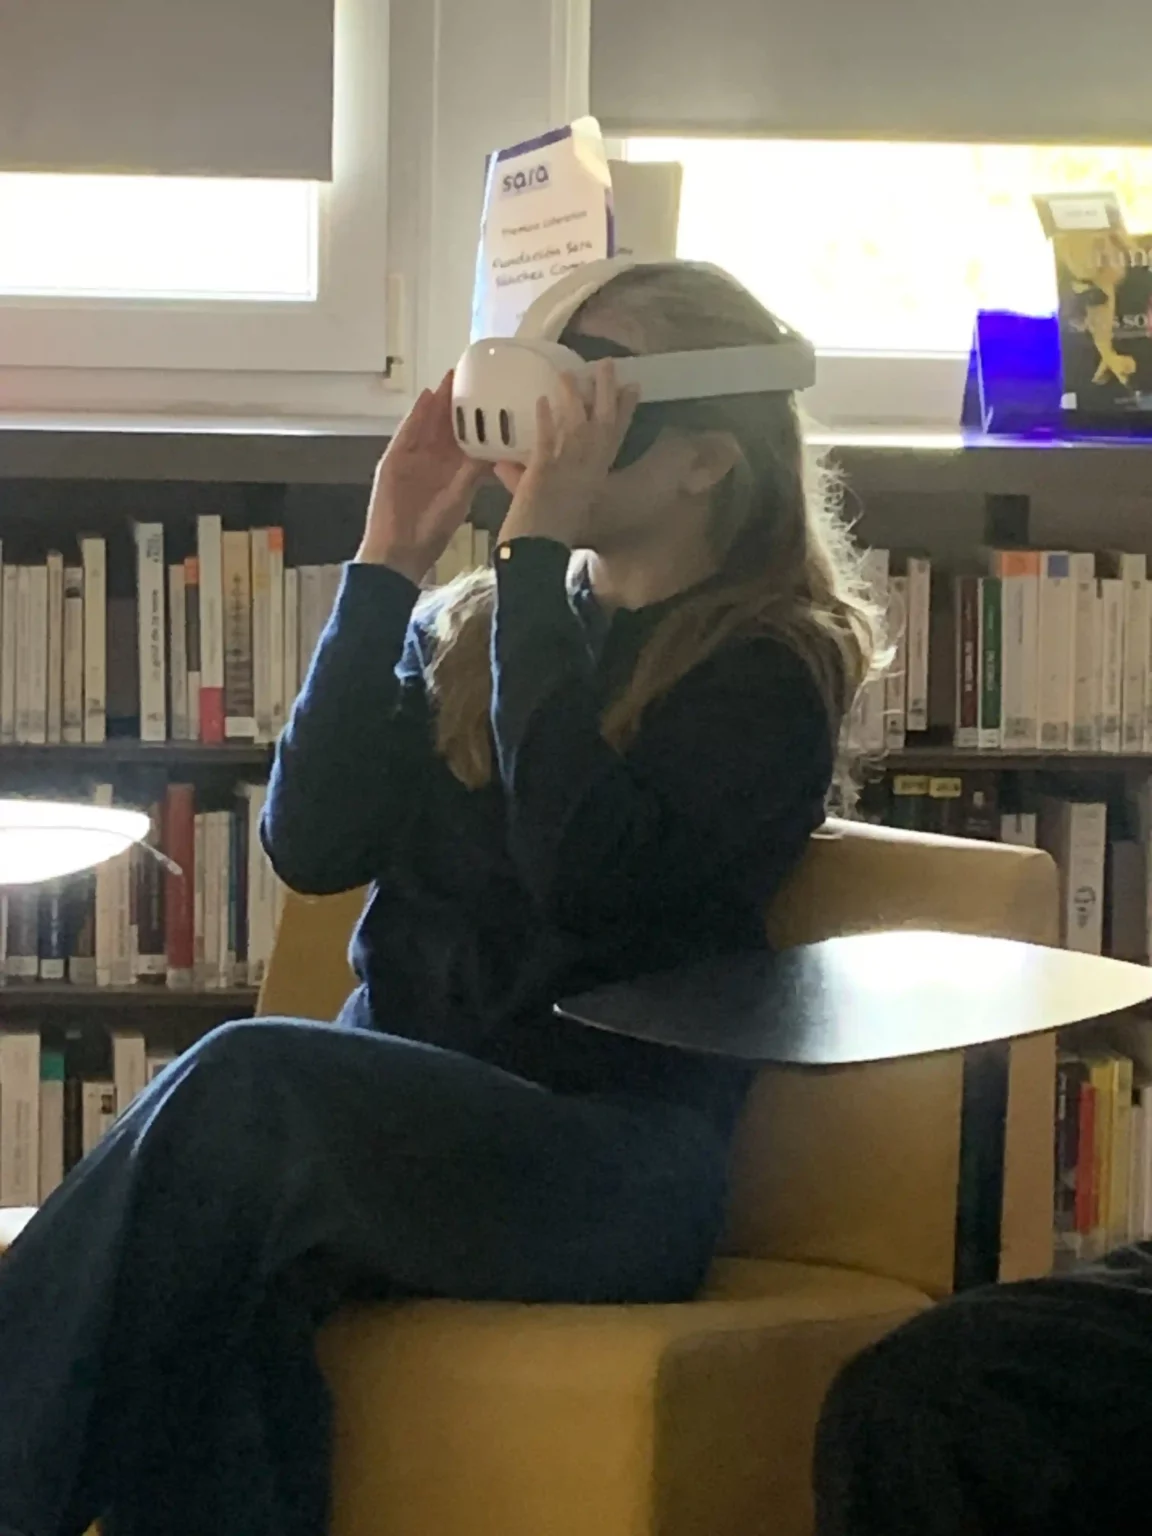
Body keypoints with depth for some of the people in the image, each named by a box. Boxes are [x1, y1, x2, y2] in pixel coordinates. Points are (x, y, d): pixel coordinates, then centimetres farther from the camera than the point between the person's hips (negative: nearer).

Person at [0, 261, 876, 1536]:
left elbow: (585, 869, -16)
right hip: (395, 1119, 4)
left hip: (612, 1169, -4)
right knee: (223, 1289, -34)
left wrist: (538, 553, -12)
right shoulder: (461, 630, 18)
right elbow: (311, 843, 3)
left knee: (245, 1084, -33)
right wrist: (389, 560, 1)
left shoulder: (770, 670, 2)